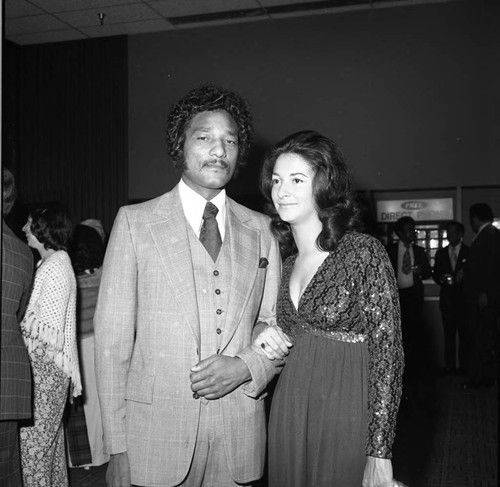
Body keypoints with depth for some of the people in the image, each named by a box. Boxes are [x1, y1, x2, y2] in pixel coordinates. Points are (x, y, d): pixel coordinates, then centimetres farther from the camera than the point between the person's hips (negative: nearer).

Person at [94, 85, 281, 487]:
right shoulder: (135, 221, -3)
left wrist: (245, 366, -10)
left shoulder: (260, 230, 5)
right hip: (155, 434, -2)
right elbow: (113, 336, -5)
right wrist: (117, 448, -8)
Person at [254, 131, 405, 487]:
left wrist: (379, 454, -16)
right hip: (288, 413, 6)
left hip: (345, 417, -6)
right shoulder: (288, 260, 6)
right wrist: (271, 338, -5)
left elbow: (387, 353, -14)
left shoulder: (364, 252, -13)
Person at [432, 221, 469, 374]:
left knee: (464, 333, 0)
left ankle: (464, 365, 8)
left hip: (464, 298, -2)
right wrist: (441, 279, -7)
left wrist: (464, 275, -16)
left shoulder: (469, 252, 3)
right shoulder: (440, 253, 13)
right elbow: (435, 274, 13)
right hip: (447, 298, 3)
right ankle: (450, 365, 9)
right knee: (449, 334, 4)